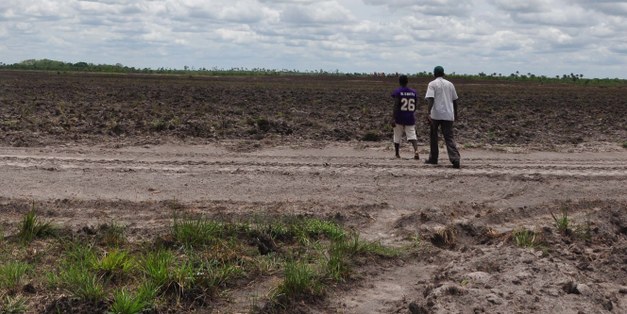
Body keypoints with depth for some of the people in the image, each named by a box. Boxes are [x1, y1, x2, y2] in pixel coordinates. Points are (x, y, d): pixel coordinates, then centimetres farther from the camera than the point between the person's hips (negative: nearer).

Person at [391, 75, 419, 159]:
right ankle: (416, 150, -26)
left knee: (397, 137, 13)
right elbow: (415, 106, 10)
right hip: (410, 118, 2)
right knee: (412, 136, -1)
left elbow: (396, 105, -14)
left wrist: (394, 118, -15)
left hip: (399, 118, -2)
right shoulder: (414, 92, 6)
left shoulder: (397, 91, -6)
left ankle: (397, 154, 23)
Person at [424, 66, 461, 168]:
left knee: (433, 136, 14)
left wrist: (428, 112, -25)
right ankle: (455, 159, -20)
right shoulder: (450, 84, 13)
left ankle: (433, 159, 20)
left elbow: (430, 99, -15)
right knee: (449, 137, -2)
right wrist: (455, 114, 27)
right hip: (448, 115, 3)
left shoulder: (432, 84, 0)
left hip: (435, 115, -3)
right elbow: (455, 100, 16)